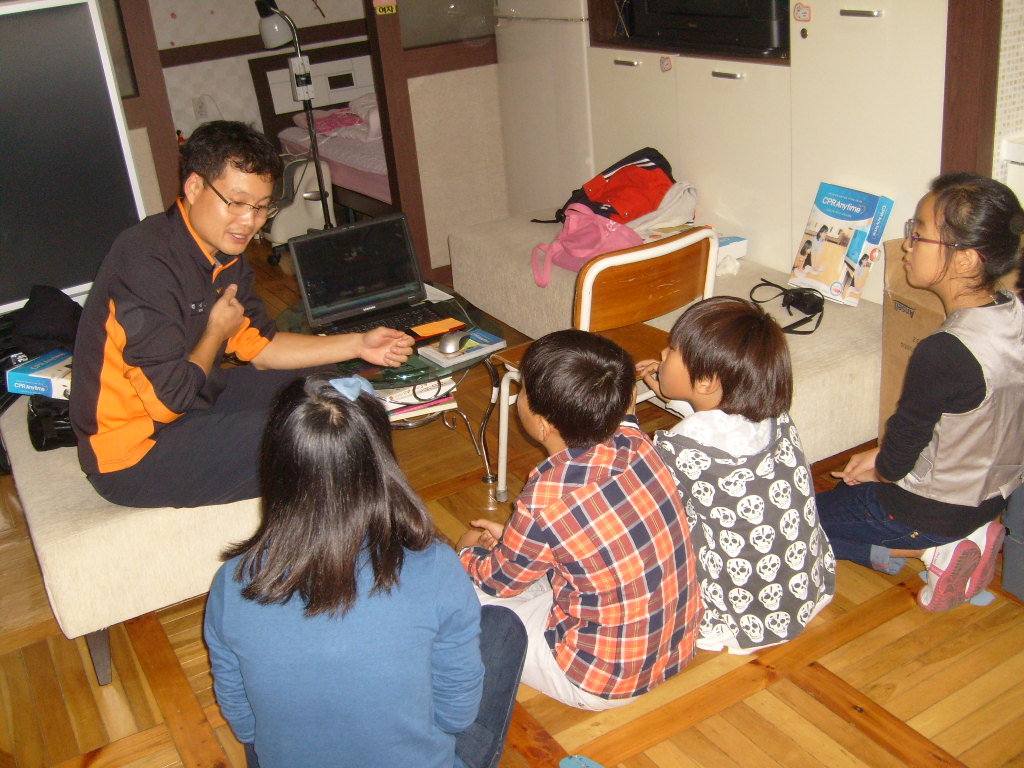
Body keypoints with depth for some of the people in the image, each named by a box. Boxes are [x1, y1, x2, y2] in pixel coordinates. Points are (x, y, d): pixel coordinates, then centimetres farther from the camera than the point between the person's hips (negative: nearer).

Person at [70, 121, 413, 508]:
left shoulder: (224, 254, 3)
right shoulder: (148, 263, -27)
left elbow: (259, 344, 9)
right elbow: (169, 399, -27)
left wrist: (357, 345, 0)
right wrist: (216, 333, -11)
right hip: (134, 455, -10)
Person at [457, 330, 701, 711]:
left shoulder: (544, 504, -30)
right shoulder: (635, 442, -13)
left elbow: (499, 581, -7)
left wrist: (468, 551, 15)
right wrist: (512, 536, 12)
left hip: (606, 683, -6)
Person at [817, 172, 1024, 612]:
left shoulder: (944, 353, -34)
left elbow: (899, 459, -18)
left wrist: (881, 470, 4)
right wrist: (882, 457, 7)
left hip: (932, 512, -8)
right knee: (847, 493, 30)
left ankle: (930, 552, -1)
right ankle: (956, 542, 10)